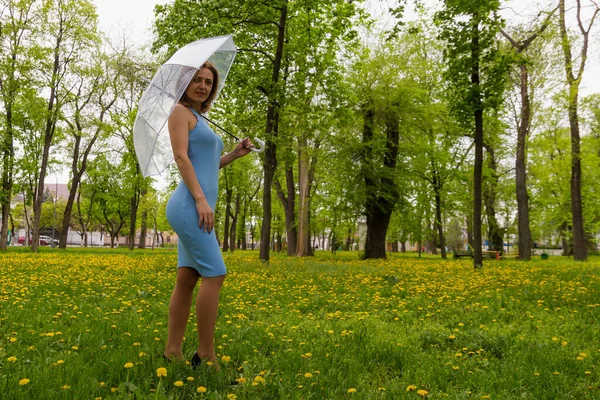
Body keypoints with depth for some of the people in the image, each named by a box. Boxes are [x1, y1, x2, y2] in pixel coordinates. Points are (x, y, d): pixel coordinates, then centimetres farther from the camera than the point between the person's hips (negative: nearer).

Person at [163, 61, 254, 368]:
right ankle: (206, 354, -2)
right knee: (214, 275, -10)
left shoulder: (199, 119, 25)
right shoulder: (180, 111, 0)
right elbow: (181, 157, -12)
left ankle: (172, 352, 13)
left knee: (187, 279, 7)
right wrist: (201, 199, -21)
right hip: (190, 205, -9)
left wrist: (235, 154, 12)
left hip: (197, 207, 9)